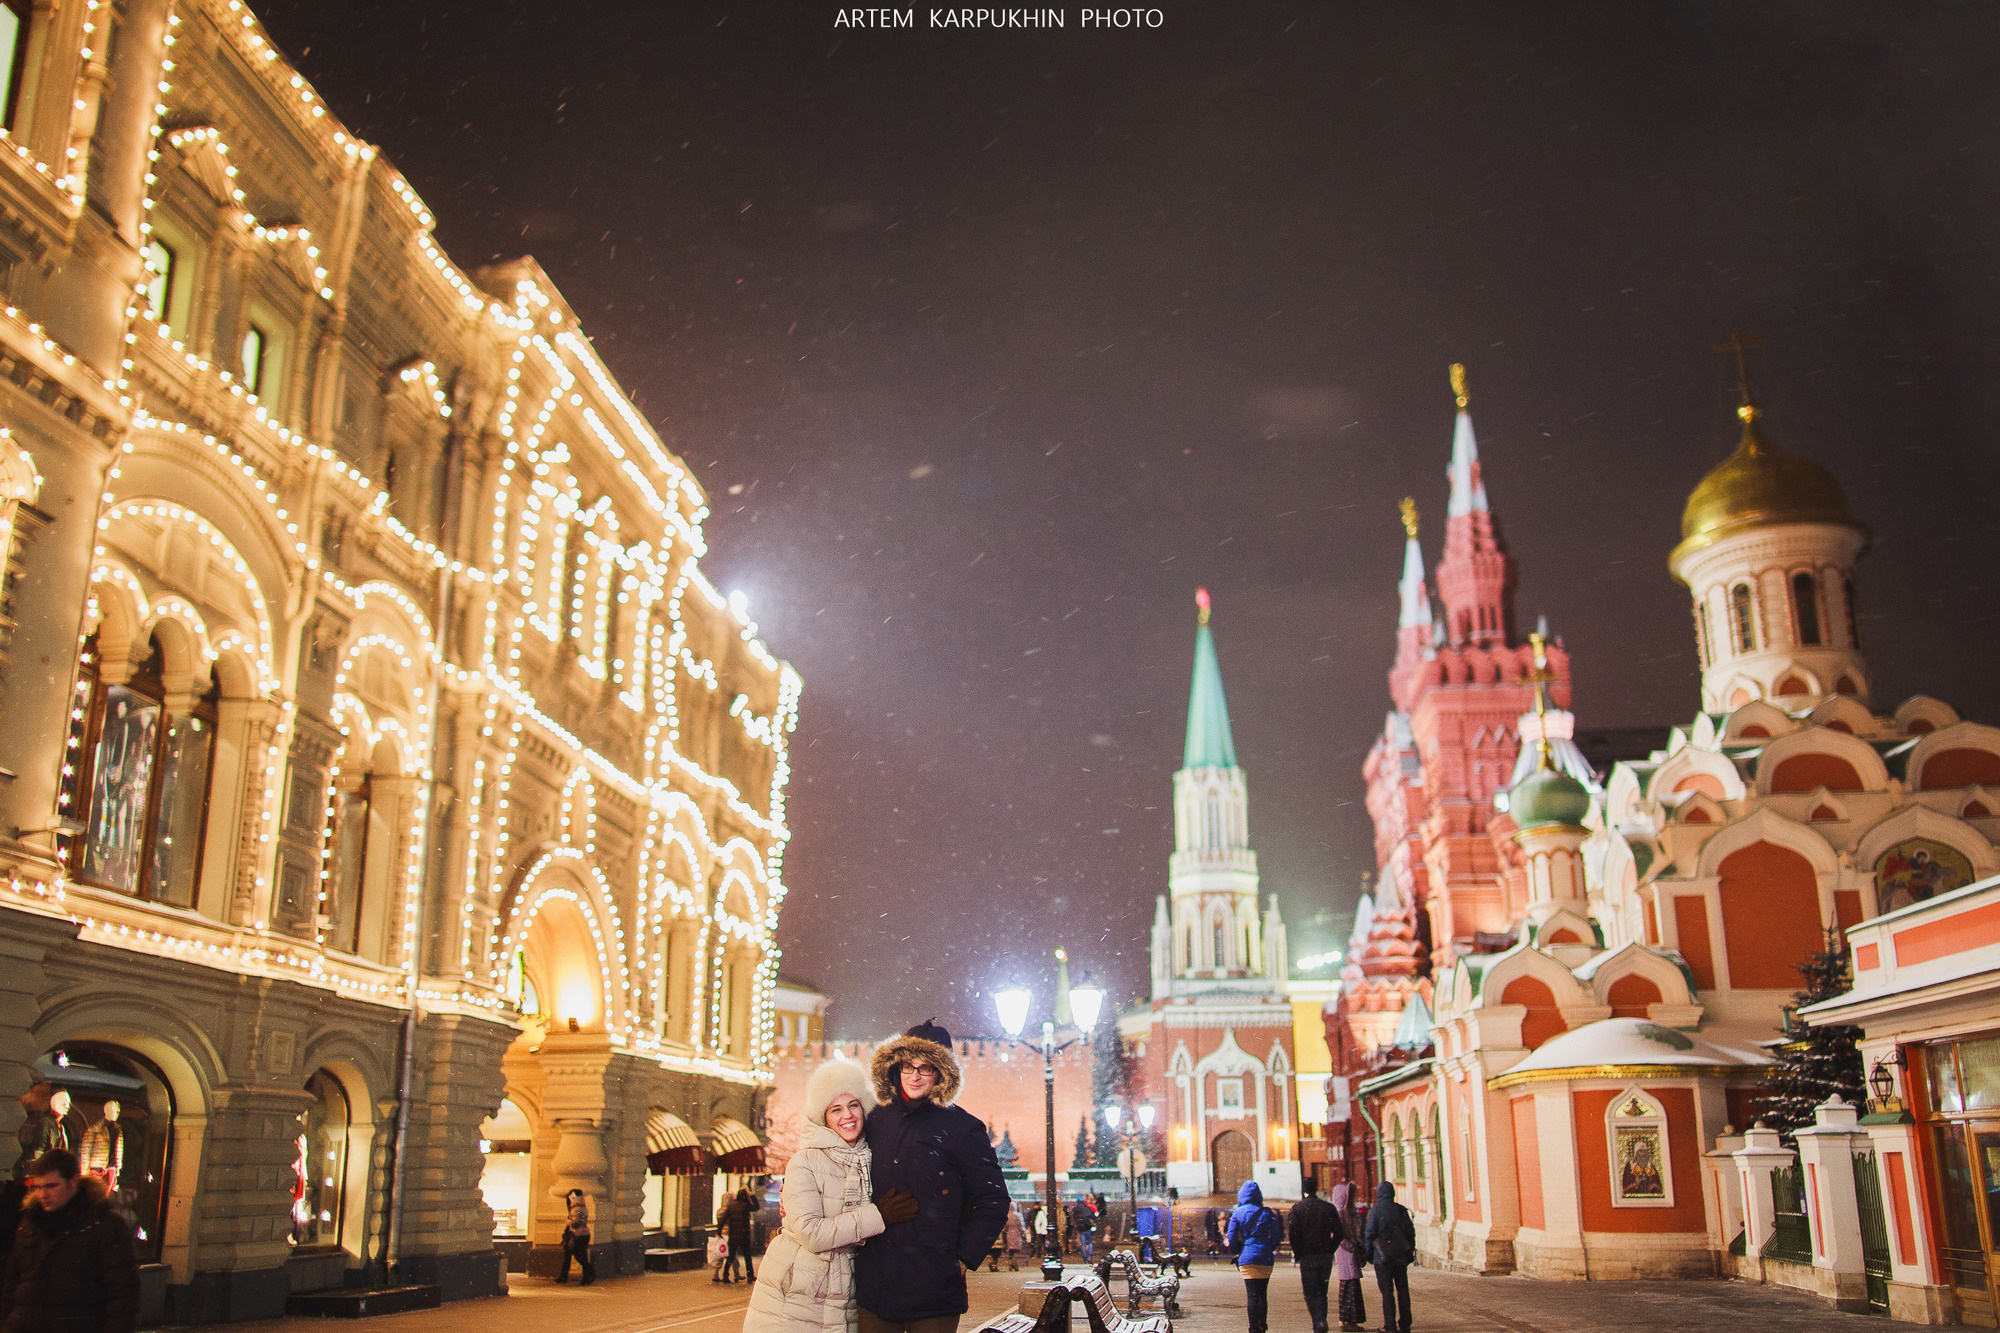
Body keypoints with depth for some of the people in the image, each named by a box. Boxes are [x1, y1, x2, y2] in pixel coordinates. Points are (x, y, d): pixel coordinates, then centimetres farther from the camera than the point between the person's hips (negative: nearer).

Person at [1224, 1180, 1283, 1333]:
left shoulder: (1237, 1214, 1)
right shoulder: (1268, 1213, 7)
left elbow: (1231, 1239, 0)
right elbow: (1277, 1237, 6)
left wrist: (1237, 1251, 18)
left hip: (1248, 1259, -3)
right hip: (1266, 1260, 3)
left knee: (1252, 1295, -2)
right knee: (1262, 1294, 11)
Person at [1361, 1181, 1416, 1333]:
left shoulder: (1376, 1210, -8)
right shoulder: (1401, 1210, 3)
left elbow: (1369, 1233, -9)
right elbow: (1410, 1231, 6)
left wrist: (1368, 1253, 2)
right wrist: (1411, 1252, 16)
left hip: (1383, 1258, -4)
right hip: (1401, 1258, 4)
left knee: (1387, 1292, 1)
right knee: (1403, 1290, 12)